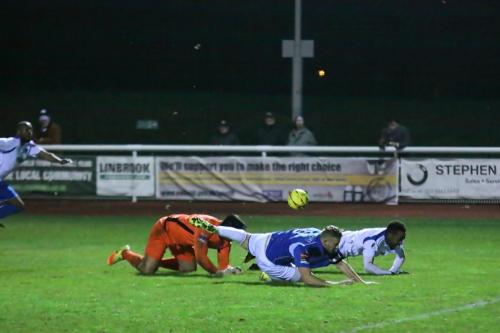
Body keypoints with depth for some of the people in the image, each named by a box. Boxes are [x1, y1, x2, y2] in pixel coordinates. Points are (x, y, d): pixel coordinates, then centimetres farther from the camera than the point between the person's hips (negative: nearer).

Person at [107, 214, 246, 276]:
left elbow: (223, 264, -11)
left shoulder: (224, 240, -12)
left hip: (181, 239, 8)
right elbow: (200, 258, -38)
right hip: (164, 229, -8)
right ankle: (125, 254, 17)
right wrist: (217, 272, -37)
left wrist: (228, 269, -31)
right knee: (147, 270, -14)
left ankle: (156, 261, 22)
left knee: (188, 269, 1)